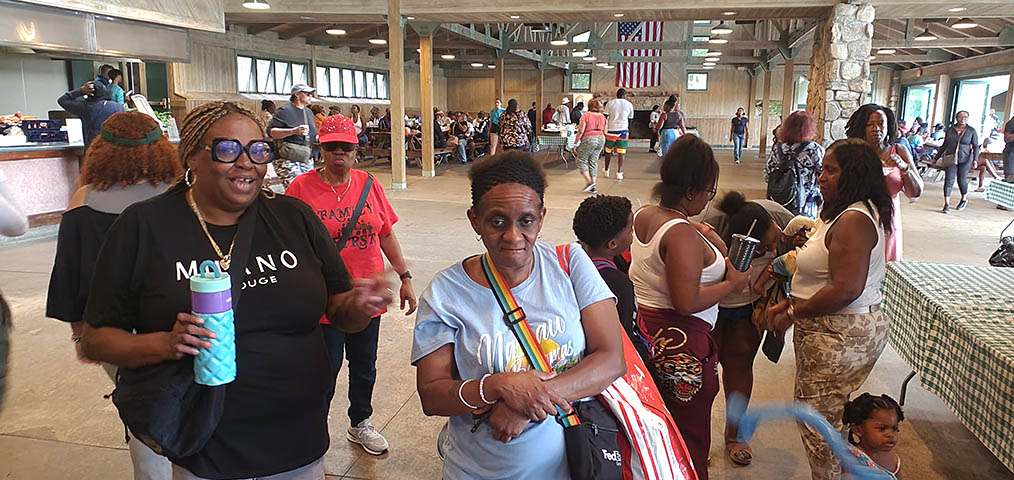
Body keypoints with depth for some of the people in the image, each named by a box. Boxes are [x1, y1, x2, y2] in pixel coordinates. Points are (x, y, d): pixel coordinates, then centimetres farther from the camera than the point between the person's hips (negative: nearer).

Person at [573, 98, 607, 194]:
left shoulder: (585, 116, -7)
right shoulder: (602, 116, 11)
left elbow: (580, 131, -10)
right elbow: (605, 132, 14)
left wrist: (576, 144, -3)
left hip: (589, 139, -6)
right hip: (601, 139, 6)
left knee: (581, 160, 7)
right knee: (593, 161, 11)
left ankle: (589, 182, -5)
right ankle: (592, 187, 9)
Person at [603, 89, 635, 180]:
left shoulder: (610, 103, 3)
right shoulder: (629, 104, 7)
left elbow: (605, 117, 0)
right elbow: (630, 119, 14)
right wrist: (628, 130, 25)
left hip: (611, 129, 0)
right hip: (623, 130, 0)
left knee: (608, 151, 15)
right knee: (621, 152, 2)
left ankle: (606, 171, 24)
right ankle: (619, 173, -1)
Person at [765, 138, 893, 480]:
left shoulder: (854, 220, -21)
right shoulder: (841, 214, 13)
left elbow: (846, 289, -28)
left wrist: (792, 313, -18)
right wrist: (787, 304, 7)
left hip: (840, 336, -10)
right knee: (827, 417, 19)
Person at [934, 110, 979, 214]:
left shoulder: (971, 131, 2)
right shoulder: (950, 130, 7)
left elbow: (976, 147, 3)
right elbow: (944, 145, 16)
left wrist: (975, 159, -9)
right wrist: (936, 157, 17)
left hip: (965, 159, -1)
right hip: (950, 158, 1)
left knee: (962, 180, 4)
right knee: (949, 180, -9)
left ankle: (964, 199, 32)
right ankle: (947, 204, -12)